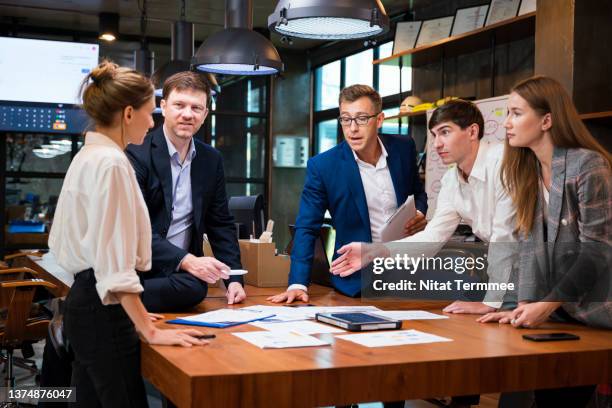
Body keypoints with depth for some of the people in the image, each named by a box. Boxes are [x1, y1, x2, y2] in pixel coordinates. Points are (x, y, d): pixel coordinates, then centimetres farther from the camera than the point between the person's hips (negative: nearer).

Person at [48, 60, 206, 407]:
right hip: (103, 310, -10)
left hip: (85, 301, 10)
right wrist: (149, 331, -21)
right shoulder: (112, 162, -17)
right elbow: (115, 262, -22)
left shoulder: (87, 156, 13)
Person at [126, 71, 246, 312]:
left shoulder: (211, 160, 10)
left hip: (182, 276, 5)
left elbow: (221, 224, 15)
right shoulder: (136, 154, -8)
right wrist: (187, 261, -27)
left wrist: (234, 279, 3)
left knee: (194, 288, -29)